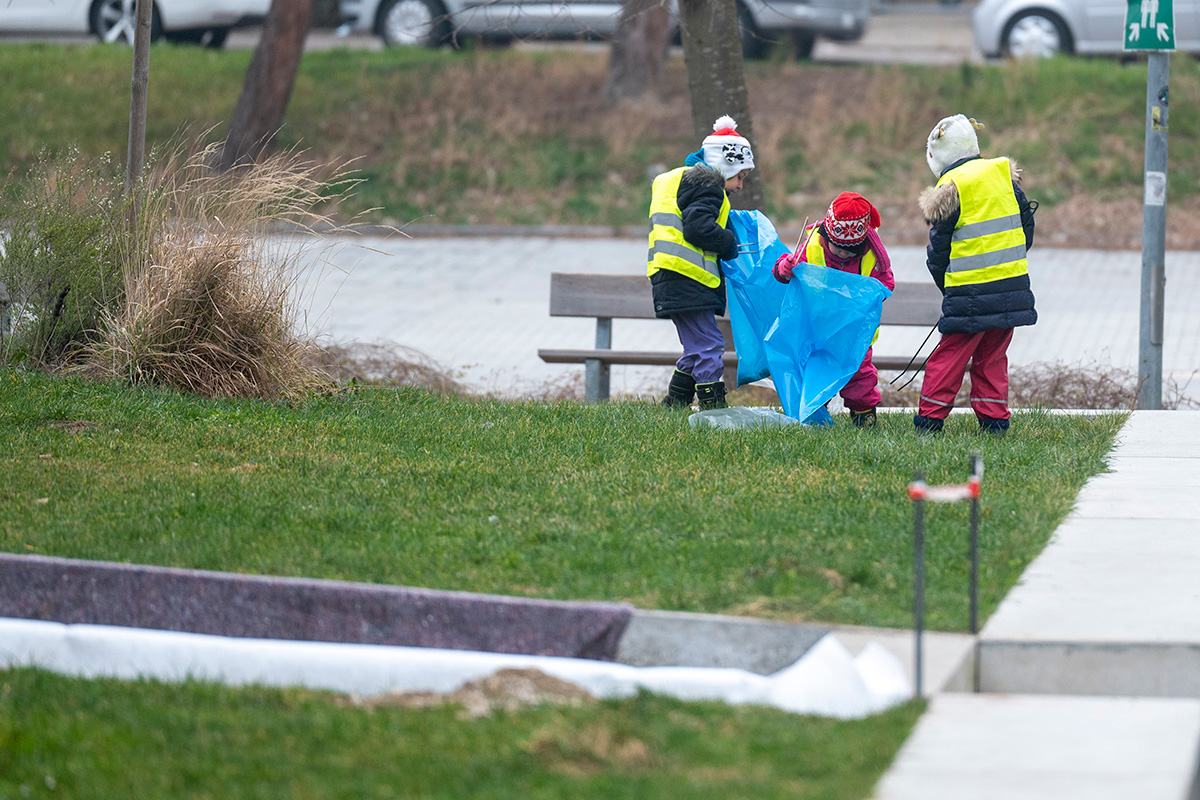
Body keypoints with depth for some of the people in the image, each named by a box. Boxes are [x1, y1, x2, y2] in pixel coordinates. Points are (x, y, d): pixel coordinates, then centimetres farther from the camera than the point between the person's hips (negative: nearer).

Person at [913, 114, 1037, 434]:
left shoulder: (950, 189, -8)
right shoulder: (1003, 174, 6)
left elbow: (938, 251, -2)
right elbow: (1027, 227, 14)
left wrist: (946, 286, 14)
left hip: (972, 291, -5)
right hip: (1013, 286, 5)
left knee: (950, 355, 2)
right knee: (992, 356, 13)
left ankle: (930, 417, 3)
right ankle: (995, 419, 9)